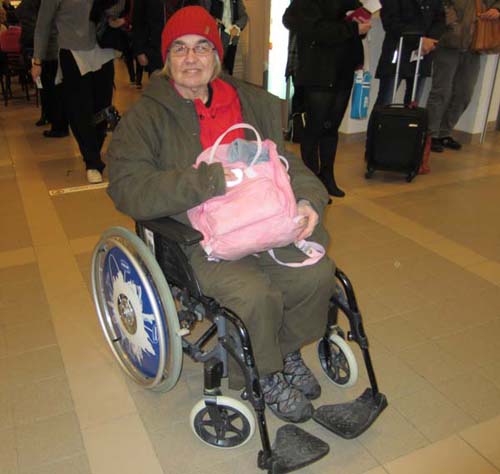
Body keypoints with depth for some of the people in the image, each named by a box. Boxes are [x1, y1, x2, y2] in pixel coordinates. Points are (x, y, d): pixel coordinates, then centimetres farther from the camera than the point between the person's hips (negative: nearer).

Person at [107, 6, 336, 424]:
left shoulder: (252, 102, 10)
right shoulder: (146, 116, -5)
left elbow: (286, 161, 15)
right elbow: (128, 189, -18)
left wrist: (308, 199, -7)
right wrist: (211, 179, -26)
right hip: (194, 241, -4)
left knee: (318, 272, -15)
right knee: (257, 295, -27)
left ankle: (287, 350, 16)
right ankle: (262, 377, 6)